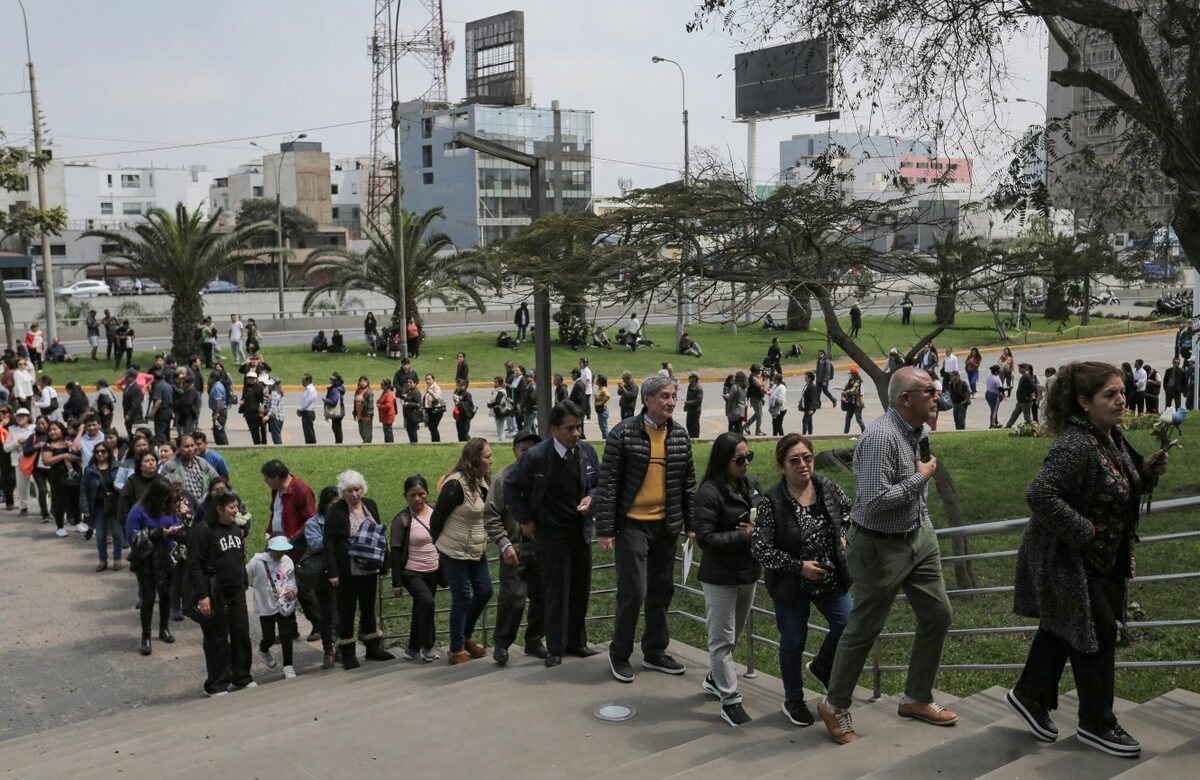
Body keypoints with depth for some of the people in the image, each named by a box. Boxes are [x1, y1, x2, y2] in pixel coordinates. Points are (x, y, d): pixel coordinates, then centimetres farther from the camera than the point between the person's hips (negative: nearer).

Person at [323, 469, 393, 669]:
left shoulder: (370, 505, 7)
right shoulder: (335, 510, -9)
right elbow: (329, 542, -12)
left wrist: (384, 563, 10)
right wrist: (333, 573, -17)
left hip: (369, 570, 5)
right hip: (347, 571, -5)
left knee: (369, 608, 15)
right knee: (346, 611, 4)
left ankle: (373, 648, 26)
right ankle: (347, 653, 13)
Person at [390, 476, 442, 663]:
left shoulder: (434, 510, -2)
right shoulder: (402, 520, -15)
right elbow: (396, 552, -11)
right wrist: (396, 583, -12)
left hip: (432, 571, 5)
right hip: (411, 573, -5)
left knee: (421, 609, 15)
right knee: (427, 602, -24)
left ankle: (413, 649, 32)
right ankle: (427, 647, -9)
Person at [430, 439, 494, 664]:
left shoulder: (482, 482, 4)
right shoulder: (456, 485, -22)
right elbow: (437, 517, -15)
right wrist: (436, 546, -4)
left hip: (476, 552, 8)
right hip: (455, 553, -8)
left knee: (484, 591, 11)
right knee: (462, 597, 0)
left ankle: (466, 637, 31)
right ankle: (456, 650, 15)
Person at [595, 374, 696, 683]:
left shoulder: (680, 436, 5)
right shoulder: (623, 434, -10)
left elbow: (688, 482, 12)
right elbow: (607, 483, -10)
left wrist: (692, 524, 9)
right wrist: (605, 530, -13)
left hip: (667, 525, 5)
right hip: (633, 524, -5)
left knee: (662, 589, 13)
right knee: (633, 591, -4)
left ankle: (655, 651, 29)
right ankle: (619, 654, 15)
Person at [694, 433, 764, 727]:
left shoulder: (752, 484, 2)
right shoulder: (709, 493, -19)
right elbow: (705, 538, -22)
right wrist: (745, 535, -21)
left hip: (748, 573, 7)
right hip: (720, 578, -7)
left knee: (734, 635, 22)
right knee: (722, 639, 3)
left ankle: (716, 678, 42)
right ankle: (730, 701, 9)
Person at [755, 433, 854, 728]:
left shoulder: (828, 488, -6)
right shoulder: (772, 502, -20)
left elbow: (851, 512, 16)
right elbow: (762, 550, -19)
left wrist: (845, 536, -1)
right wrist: (799, 567, -21)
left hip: (831, 579, 4)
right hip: (791, 586, -4)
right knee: (793, 642, 9)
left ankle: (821, 667, 31)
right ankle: (793, 701, 32)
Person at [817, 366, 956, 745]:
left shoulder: (914, 430, 3)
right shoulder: (881, 436, -26)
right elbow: (874, 501, -31)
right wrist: (920, 478, -22)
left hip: (918, 536, 9)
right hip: (881, 546, -9)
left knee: (937, 615, 14)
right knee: (863, 629, 4)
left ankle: (916, 698, 31)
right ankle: (835, 705, 23)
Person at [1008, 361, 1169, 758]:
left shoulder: (1114, 436, 2)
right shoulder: (1075, 446, -28)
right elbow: (1039, 495, -34)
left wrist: (1145, 470, 0)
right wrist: (1083, 531, -28)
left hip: (1101, 558, 9)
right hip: (1067, 558, -9)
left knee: (1063, 628, 19)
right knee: (1097, 632, 0)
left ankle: (1029, 694, 35)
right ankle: (1096, 725, 16)